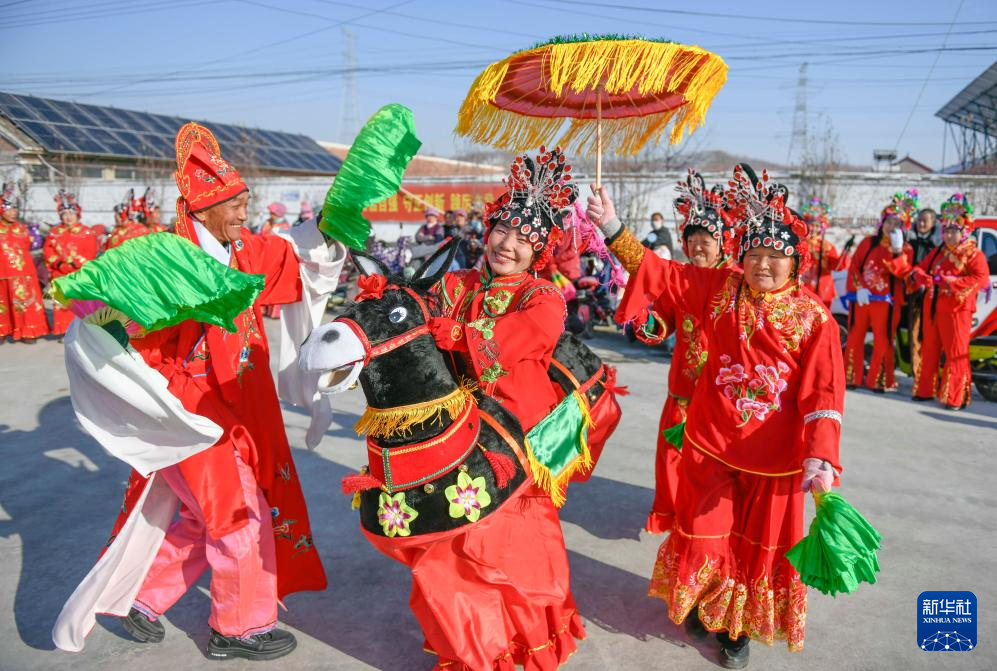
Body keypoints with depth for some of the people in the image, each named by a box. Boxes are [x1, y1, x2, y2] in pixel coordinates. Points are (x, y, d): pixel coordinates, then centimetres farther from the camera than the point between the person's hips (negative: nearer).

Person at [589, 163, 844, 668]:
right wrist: (614, 230, -13)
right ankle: (703, 605, 43)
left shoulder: (813, 317, -10)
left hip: (774, 455, -1)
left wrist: (820, 458, -25)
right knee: (705, 535, 13)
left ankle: (740, 627, 38)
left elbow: (823, 393, -15)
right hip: (710, 444, 1)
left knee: (761, 544, 14)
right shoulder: (719, 290, -4)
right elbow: (656, 272, -3)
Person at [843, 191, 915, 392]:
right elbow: (854, 266, 4)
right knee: (855, 338, 4)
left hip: (885, 302, -2)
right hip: (861, 298, 2)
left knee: (882, 342, 0)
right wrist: (859, 288, -10)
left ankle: (878, 381, 9)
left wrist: (897, 250, -20)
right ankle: (852, 377, 13)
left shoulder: (905, 249, 4)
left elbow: (903, 273, -11)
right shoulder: (868, 243, 9)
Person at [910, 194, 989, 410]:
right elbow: (920, 268, 18)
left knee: (956, 354, -4)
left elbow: (982, 279, -18)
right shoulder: (937, 251, 15)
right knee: (930, 351, 13)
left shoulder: (973, 254, -5)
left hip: (956, 310, -6)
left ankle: (955, 397, 1)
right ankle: (926, 390, 23)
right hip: (931, 308, 7)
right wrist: (920, 277, -7)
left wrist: (951, 281, -26)